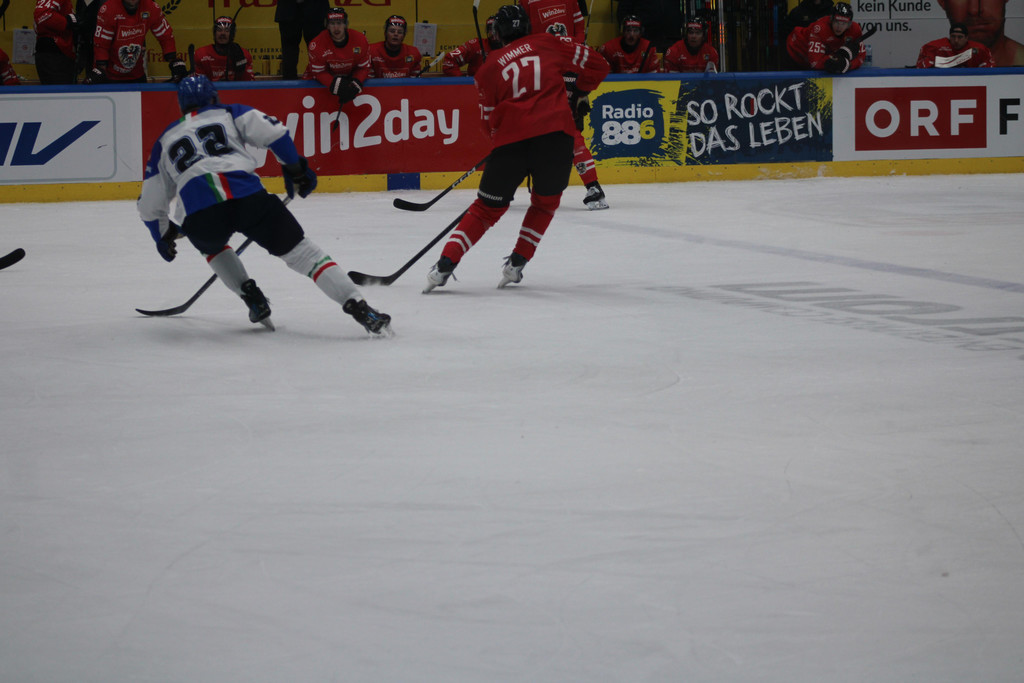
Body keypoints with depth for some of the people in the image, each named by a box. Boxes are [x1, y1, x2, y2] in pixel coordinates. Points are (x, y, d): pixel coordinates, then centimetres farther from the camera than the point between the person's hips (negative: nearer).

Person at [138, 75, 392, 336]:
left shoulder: (165, 141, 32)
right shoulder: (228, 114, 26)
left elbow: (149, 205, 33)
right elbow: (273, 132, 9)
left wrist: (163, 237, 49)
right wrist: (296, 169, 20)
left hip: (201, 214, 1)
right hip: (248, 196, -1)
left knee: (212, 247, 37)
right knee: (300, 251, 6)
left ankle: (252, 298, 20)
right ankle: (357, 306, -8)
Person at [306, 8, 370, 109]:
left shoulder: (360, 40, -19)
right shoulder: (317, 44, -25)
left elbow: (363, 68, -10)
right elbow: (318, 73, -18)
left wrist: (355, 85, -30)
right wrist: (336, 85, -34)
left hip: (350, 77, 2)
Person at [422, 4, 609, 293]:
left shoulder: (488, 68, 17)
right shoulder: (548, 44, 16)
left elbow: (489, 121, 18)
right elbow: (596, 64, 19)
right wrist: (580, 94, 35)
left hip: (511, 139, 0)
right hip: (555, 132, 0)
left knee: (488, 207, 11)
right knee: (545, 201, 23)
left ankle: (446, 263, -1)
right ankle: (516, 264, 16)